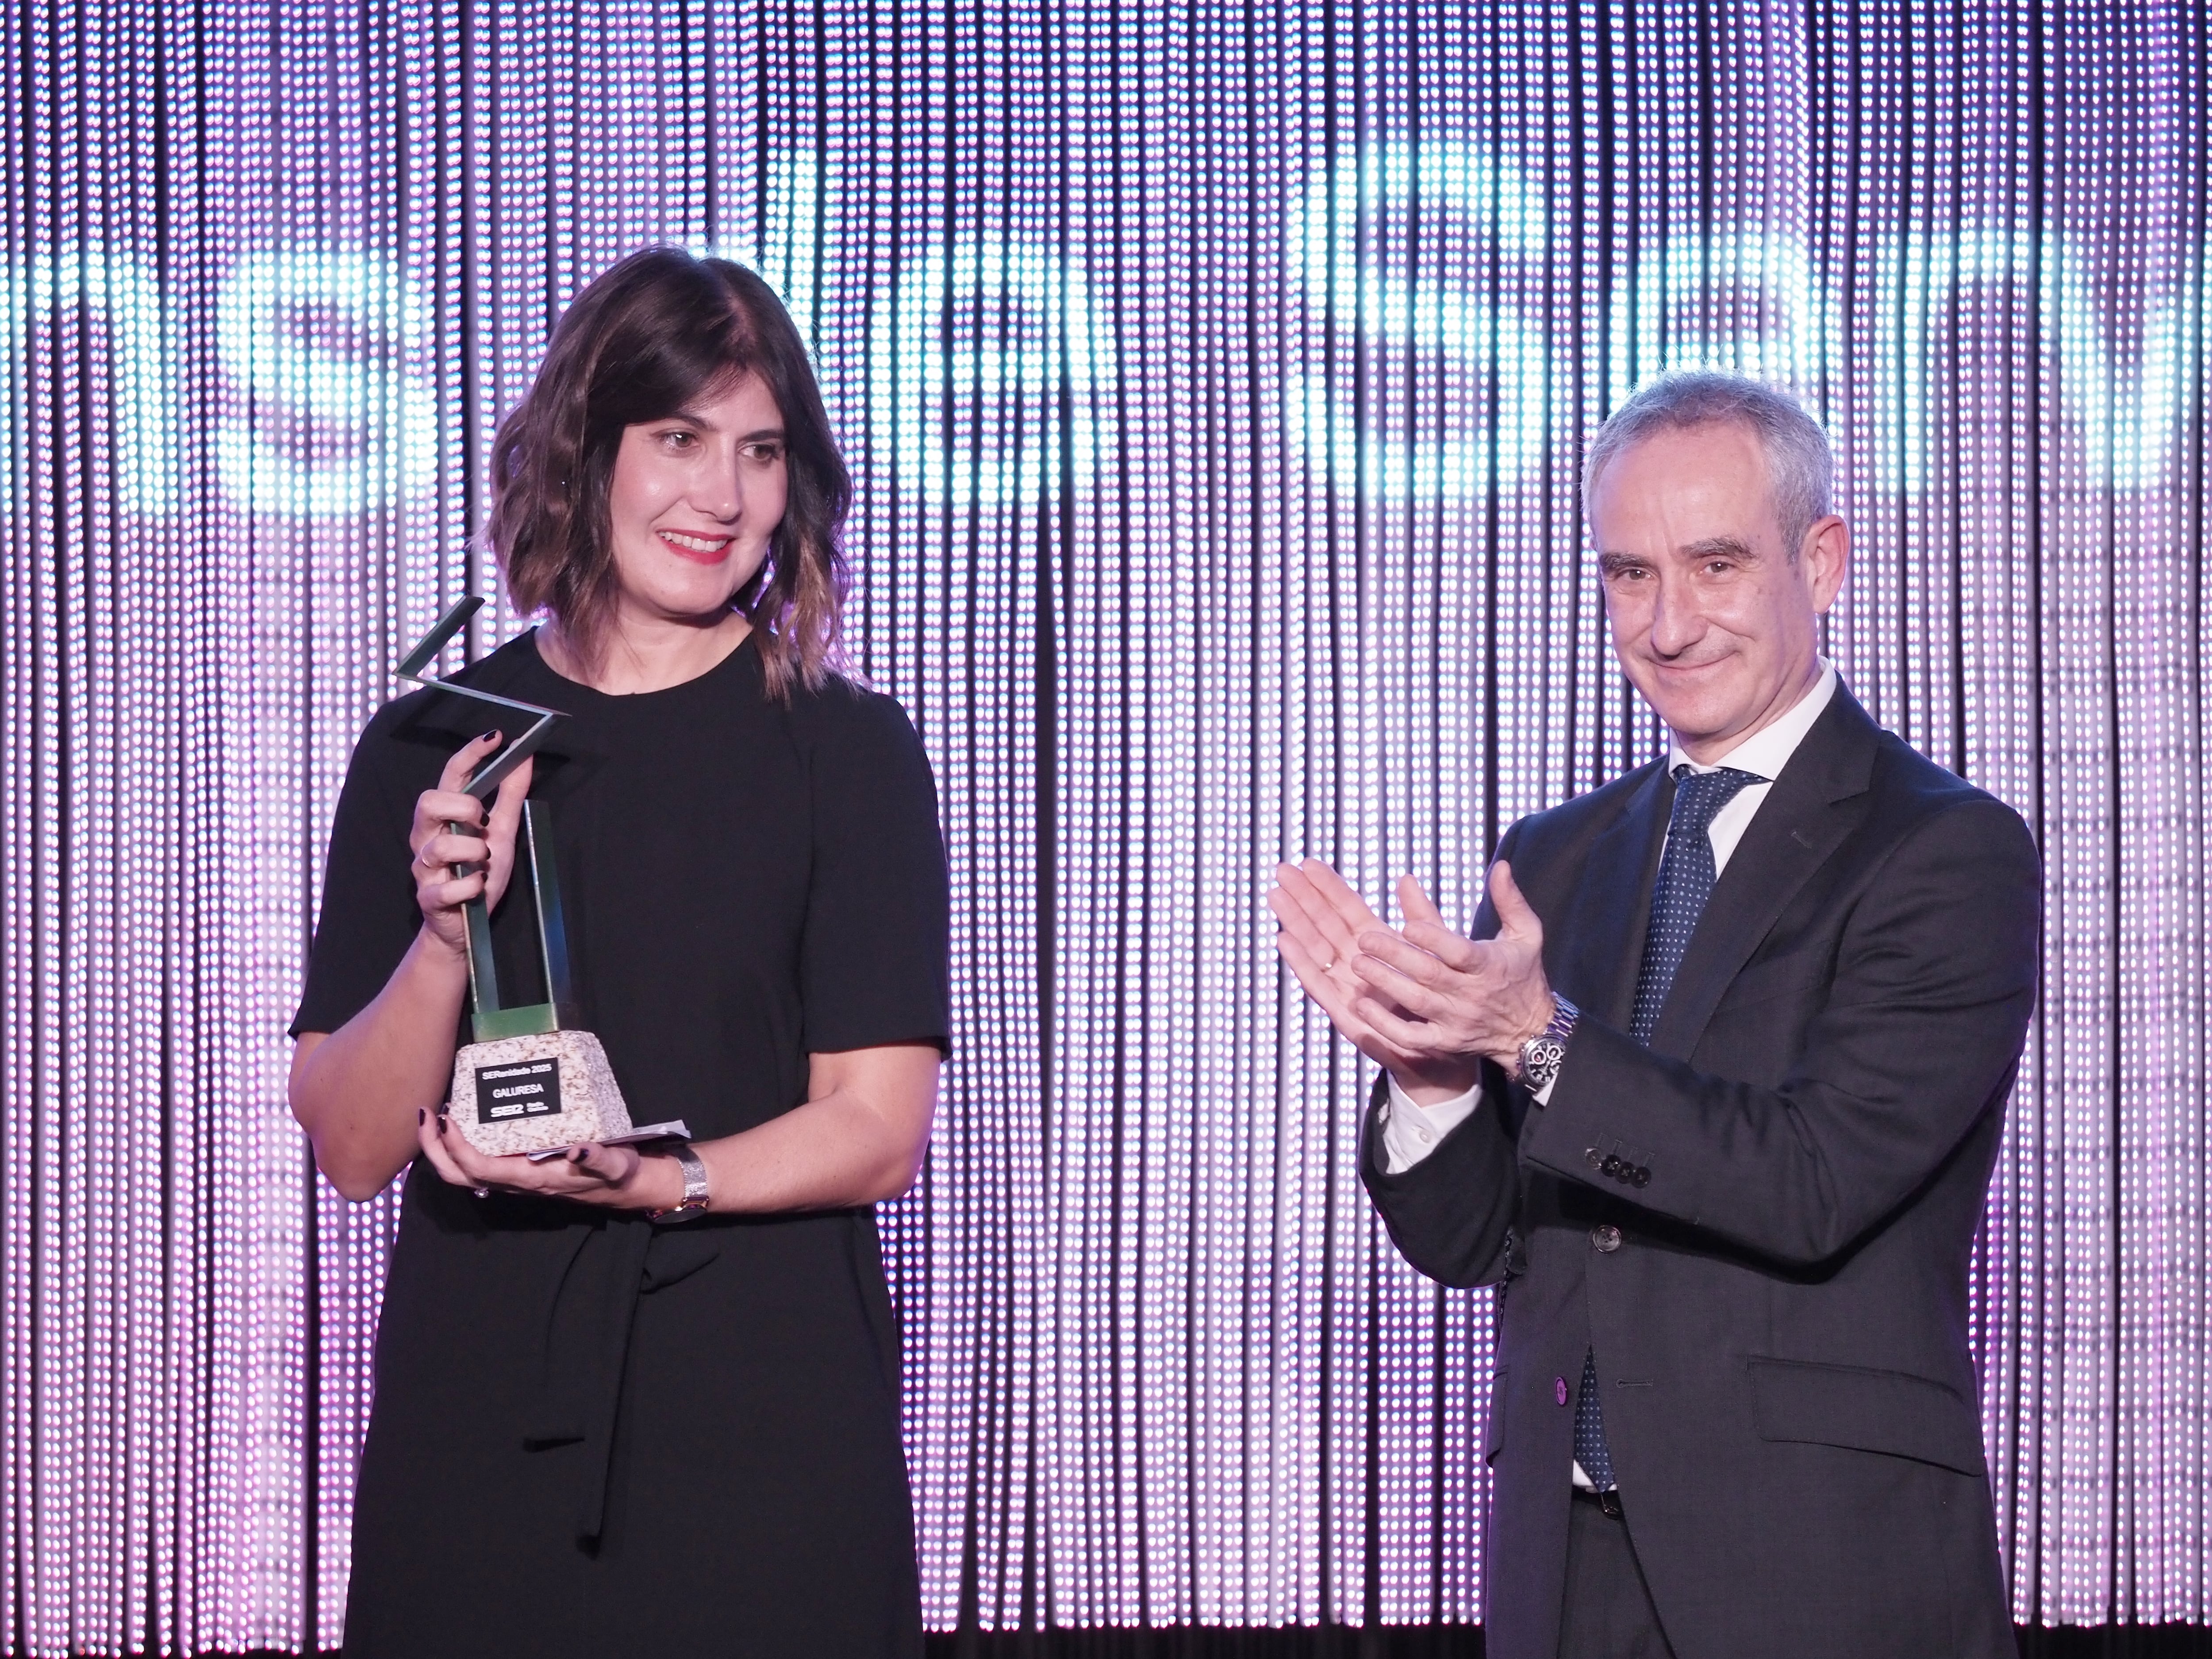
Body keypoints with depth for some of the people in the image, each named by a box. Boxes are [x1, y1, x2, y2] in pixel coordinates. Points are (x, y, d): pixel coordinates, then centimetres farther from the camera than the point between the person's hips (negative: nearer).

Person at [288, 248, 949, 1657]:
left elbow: (880, 1131, -4)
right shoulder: (430, 749, 5)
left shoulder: (847, 750, 1)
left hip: (766, 1433, -1)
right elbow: (350, 1151, 3)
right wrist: (445, 937, -14)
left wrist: (649, 1180, -20)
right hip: (475, 1421, 2)